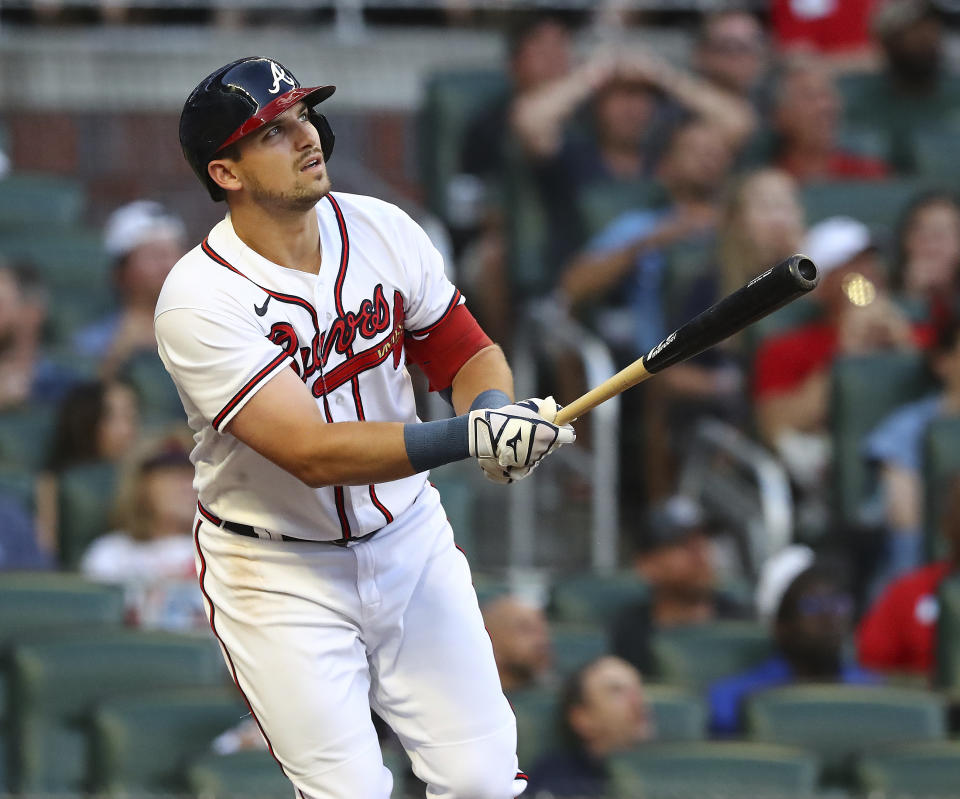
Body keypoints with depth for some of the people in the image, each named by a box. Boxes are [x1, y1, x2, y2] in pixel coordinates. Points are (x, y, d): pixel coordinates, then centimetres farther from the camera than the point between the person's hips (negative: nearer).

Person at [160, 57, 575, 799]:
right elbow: (315, 453, -29)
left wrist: (494, 409, -22)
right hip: (281, 572, -4)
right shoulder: (200, 300, -22)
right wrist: (469, 438, -39)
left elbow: (469, 353, 3)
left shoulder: (381, 230, -4)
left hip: (411, 542, 4)